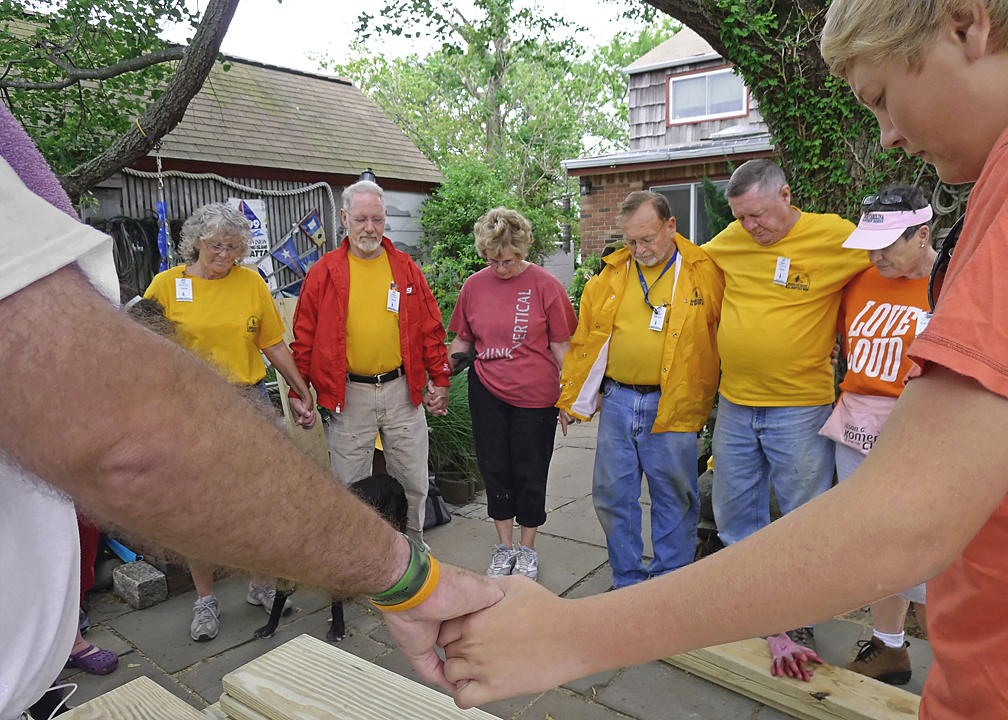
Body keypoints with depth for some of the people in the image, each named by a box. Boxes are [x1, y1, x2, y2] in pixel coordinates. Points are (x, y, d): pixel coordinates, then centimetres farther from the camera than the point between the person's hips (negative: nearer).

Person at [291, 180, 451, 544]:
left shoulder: (405, 268, 5)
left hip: (403, 391, 2)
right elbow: (305, 337, 2)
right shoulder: (324, 272, 0)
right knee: (350, 486, 10)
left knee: (412, 481, 13)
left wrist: (440, 380, 5)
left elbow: (430, 329, 8)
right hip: (347, 395, -1)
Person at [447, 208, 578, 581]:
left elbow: (560, 346, -2)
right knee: (495, 470, 12)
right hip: (487, 392, 3)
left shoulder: (545, 285, -7)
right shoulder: (474, 285, 3)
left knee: (530, 474, 8)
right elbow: (462, 341, 12)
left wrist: (568, 396, -2)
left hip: (535, 396, -3)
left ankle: (527, 550, 29)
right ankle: (504, 547, 31)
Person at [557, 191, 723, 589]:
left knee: (674, 498, 8)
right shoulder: (611, 273, 7)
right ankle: (627, 583, 29)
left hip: (672, 406, -3)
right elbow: (585, 338, 13)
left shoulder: (705, 272, -2)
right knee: (612, 495, 10)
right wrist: (570, 396, 13)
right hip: (616, 400, 4)